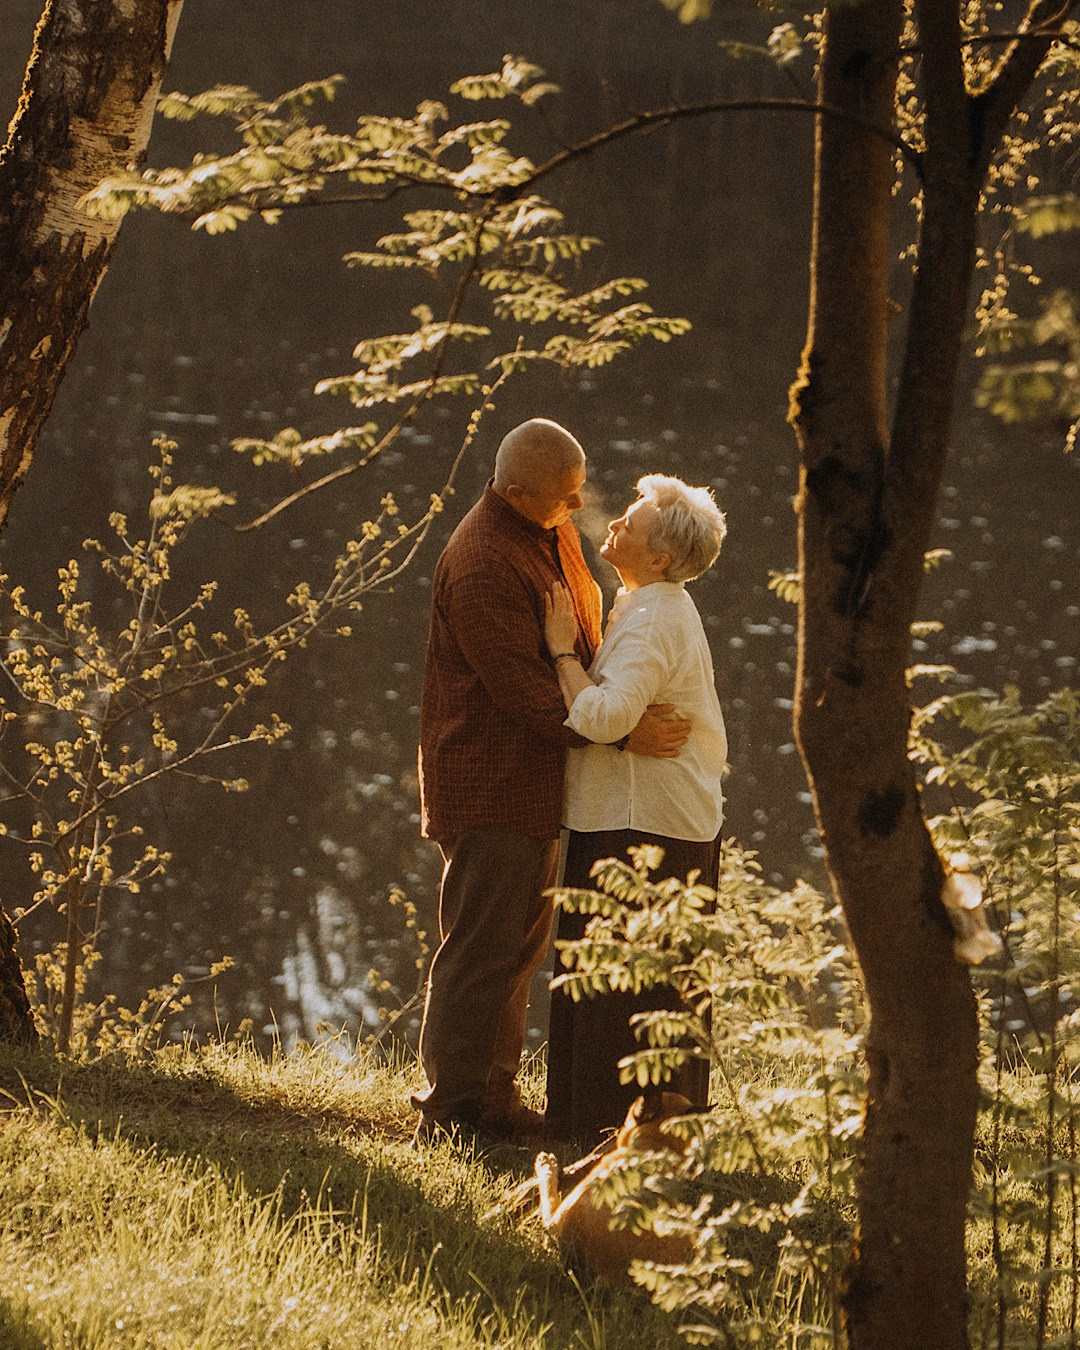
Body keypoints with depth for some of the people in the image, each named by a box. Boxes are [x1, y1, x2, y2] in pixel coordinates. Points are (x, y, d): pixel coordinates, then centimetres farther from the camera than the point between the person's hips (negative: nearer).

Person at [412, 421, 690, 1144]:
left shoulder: (552, 535, 10)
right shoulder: (483, 564, -22)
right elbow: (520, 686, -26)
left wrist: (626, 703, 17)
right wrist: (619, 731, -28)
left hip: (536, 783, 10)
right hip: (490, 786, -10)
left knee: (522, 943, 16)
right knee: (481, 948, -6)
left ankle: (493, 1096, 25)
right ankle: (451, 1109, 0)